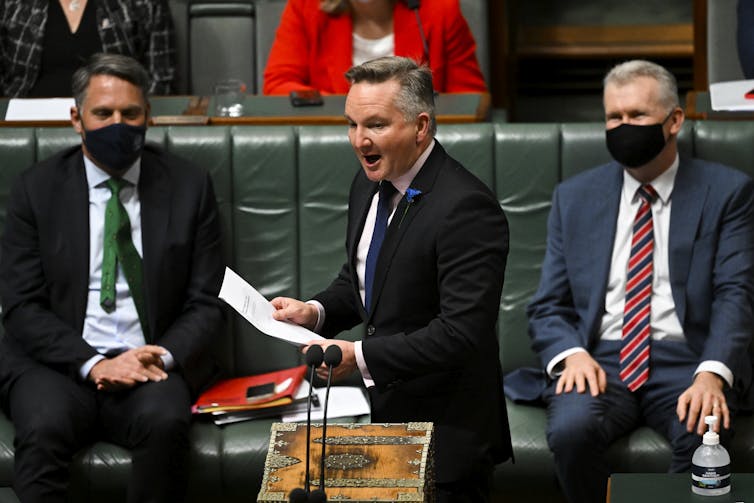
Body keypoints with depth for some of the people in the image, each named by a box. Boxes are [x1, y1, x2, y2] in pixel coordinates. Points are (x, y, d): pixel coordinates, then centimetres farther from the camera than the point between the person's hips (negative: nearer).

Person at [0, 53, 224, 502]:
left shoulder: (189, 187, 8)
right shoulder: (36, 189, 7)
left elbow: (206, 304, 7)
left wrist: (165, 355, -14)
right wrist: (92, 364, -15)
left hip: (150, 363, 1)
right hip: (59, 362, 0)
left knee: (165, 421, -32)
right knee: (44, 427, -33)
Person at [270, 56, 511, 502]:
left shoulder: (467, 208, -22)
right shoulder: (370, 184, 6)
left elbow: (461, 332, -26)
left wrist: (360, 356, -26)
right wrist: (316, 311, 0)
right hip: (381, 406, 8)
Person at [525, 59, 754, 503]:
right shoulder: (575, 197, 15)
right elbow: (548, 307, 13)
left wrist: (712, 373, -23)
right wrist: (572, 353, -11)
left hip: (686, 361, -2)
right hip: (599, 359, 2)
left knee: (703, 434, -35)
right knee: (571, 429, -32)